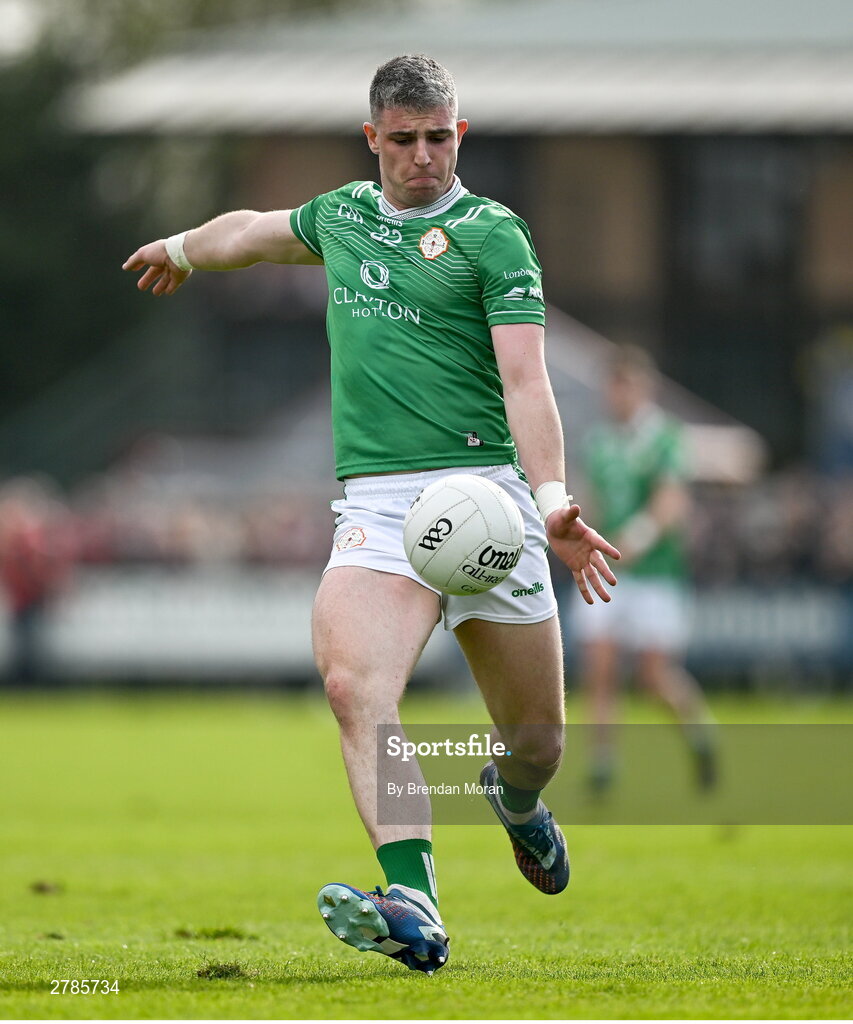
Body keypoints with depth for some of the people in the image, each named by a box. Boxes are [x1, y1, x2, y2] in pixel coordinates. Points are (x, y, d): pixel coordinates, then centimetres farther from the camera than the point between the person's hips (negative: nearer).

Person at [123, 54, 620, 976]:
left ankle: (515, 797, 45)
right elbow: (255, 230, 39)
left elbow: (525, 381, -11)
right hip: (376, 505, 3)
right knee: (353, 683, -26)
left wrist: (552, 499, -25)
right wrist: (183, 248, 57)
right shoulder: (343, 214, 15)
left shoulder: (491, 235, -1)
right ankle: (412, 906, -38)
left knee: (536, 741, 5)